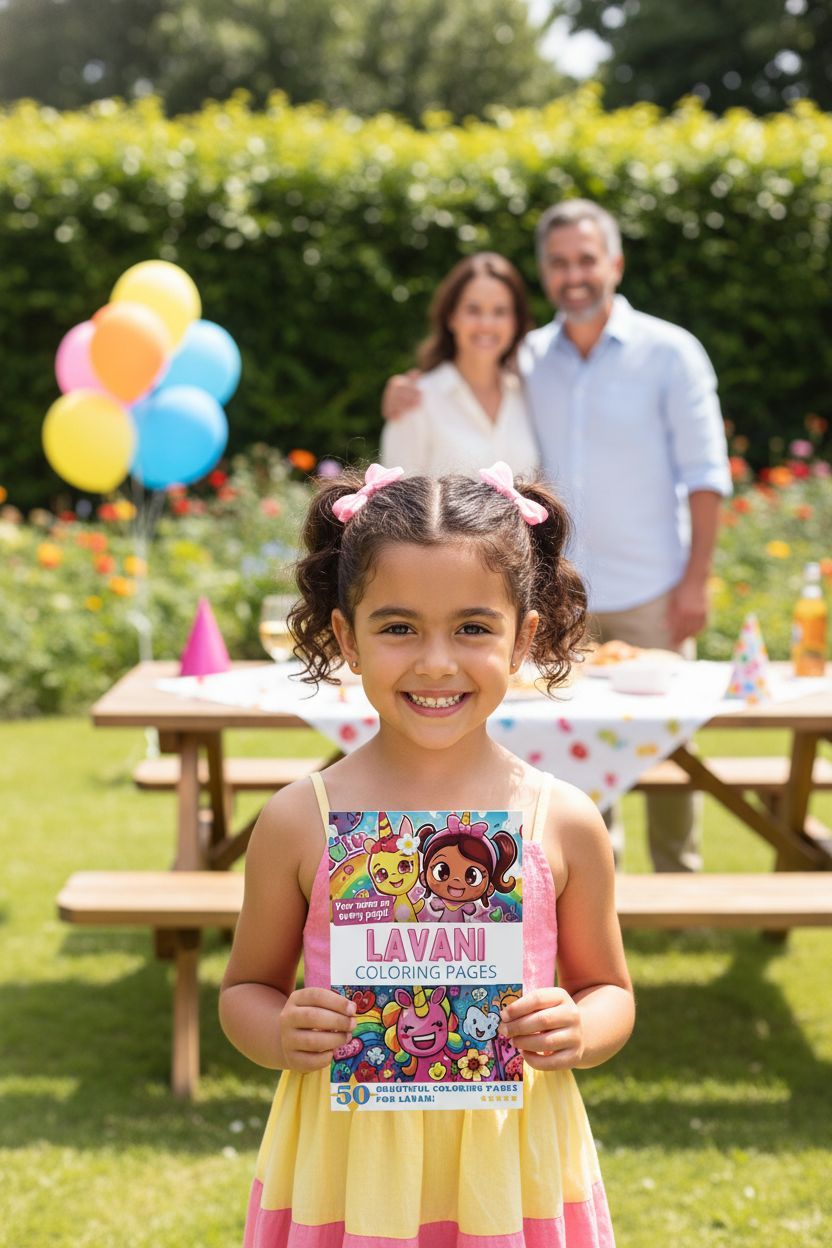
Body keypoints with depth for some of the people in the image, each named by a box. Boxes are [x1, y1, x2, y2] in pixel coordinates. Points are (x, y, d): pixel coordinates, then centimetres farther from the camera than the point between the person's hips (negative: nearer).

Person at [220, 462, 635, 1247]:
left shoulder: (564, 822, -6)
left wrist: (579, 1033, -13)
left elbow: (609, 990, 7)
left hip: (509, 1163, 1)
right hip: (348, 1168, 0)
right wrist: (281, 1033, -15)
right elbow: (246, 988, 5)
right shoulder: (300, 820, -8)